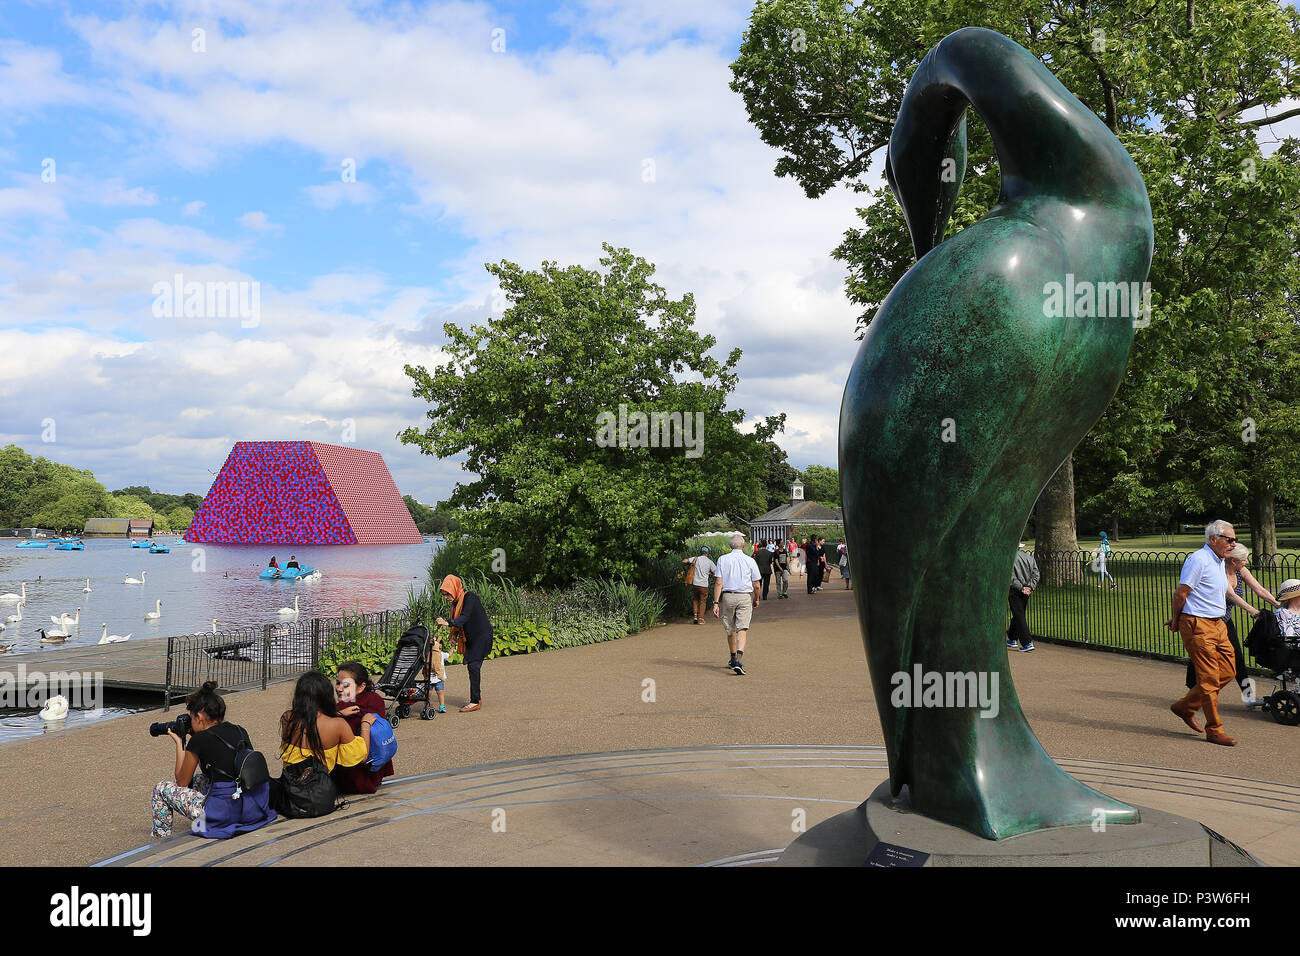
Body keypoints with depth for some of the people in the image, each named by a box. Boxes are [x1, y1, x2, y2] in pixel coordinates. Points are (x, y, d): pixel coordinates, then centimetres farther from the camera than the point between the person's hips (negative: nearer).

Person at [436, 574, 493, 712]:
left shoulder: (469, 597, -18)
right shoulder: (456, 601, 9)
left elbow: (465, 617, -30)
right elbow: (458, 620, 16)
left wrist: (448, 623, -41)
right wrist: (454, 634, 1)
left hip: (482, 636, -9)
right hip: (471, 638, 9)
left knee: (473, 666, -14)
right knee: (472, 666, 8)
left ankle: (475, 701, -13)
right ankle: (477, 698, 15)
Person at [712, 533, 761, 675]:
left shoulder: (722, 559, 1)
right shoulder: (750, 561, 1)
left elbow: (718, 583, -5)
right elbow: (756, 585, 3)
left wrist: (716, 603, -4)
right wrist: (756, 600, 20)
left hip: (727, 597, 1)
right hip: (745, 597, -1)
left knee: (730, 630, 15)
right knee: (742, 629, -6)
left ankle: (733, 659, 30)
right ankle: (739, 659, -24)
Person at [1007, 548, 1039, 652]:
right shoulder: (1029, 557, 9)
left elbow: (1011, 577, -17)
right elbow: (1036, 574, 3)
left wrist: (1021, 588, -15)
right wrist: (1030, 587, -5)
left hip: (1015, 591, -6)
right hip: (1026, 592, 6)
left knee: (1019, 616, -4)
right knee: (1018, 615, 19)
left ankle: (1027, 643, -11)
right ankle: (1013, 640, 31)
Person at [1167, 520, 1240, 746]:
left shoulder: (1219, 561, 15)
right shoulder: (1199, 560, -16)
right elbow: (1180, 594, -15)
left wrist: (1177, 620, 17)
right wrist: (1176, 621, -2)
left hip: (1217, 624, 9)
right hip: (1198, 625, -9)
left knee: (1228, 670, 9)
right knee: (1209, 677, -5)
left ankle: (1185, 706, 22)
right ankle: (1214, 730, 5)